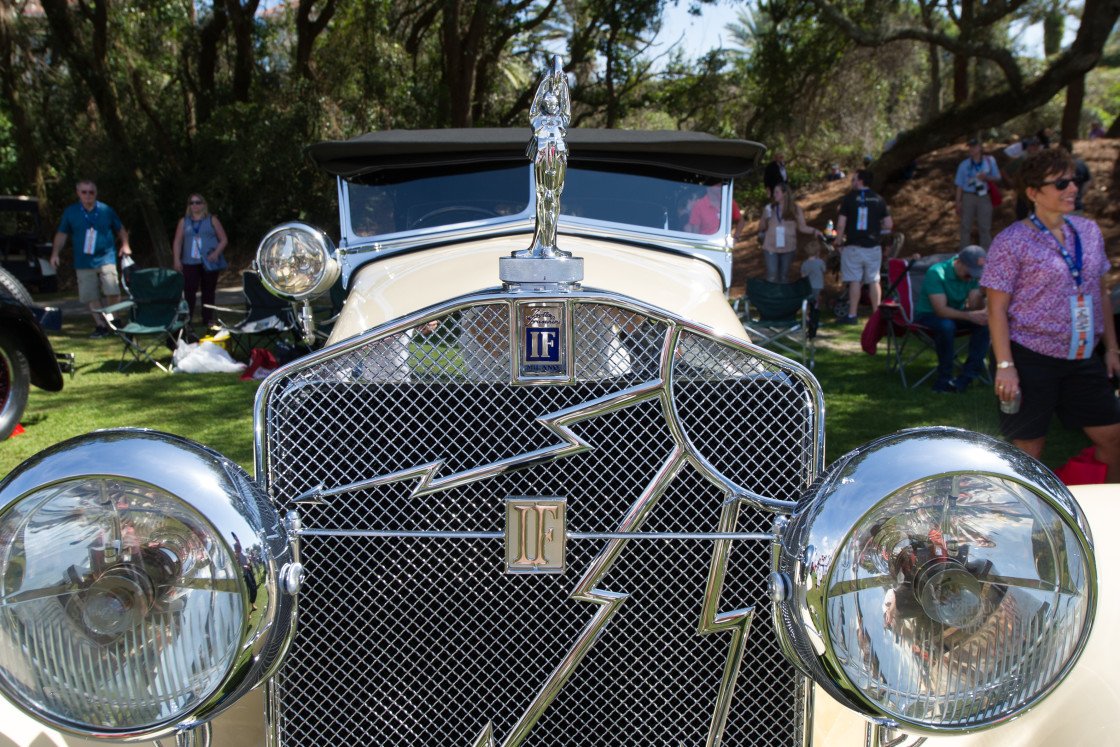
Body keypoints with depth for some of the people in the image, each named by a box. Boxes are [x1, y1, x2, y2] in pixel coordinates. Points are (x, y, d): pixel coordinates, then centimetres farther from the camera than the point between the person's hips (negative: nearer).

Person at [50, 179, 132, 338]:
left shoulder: (107, 211, 6)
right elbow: (61, 234, 13)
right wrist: (55, 253, 6)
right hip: (83, 262, 1)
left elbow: (121, 230, 18)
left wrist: (125, 245, 3)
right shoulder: (70, 212, 7)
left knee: (113, 293, -13)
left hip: (106, 258, -1)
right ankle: (100, 325, 8)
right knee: (92, 297, 0)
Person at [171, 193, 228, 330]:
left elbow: (223, 240, 5)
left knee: (208, 291, 3)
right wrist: (177, 259, 0)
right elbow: (177, 242, 12)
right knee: (188, 290, -11)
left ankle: (208, 320, 9)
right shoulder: (184, 221, 14)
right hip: (190, 262, 1)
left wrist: (216, 253, -11)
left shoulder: (212, 220, 8)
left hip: (210, 262, 0)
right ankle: (186, 319, -9)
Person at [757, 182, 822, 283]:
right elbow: (761, 228, 5)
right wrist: (765, 218, -14)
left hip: (788, 247, 1)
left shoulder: (795, 209, 2)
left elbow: (802, 227, 2)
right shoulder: (769, 208, 3)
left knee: (784, 275, 9)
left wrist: (814, 231, -15)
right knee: (772, 275, -10)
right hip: (771, 247, -1)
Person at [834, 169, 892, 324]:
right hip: (873, 247, 3)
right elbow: (889, 225, 4)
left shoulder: (849, 198, -3)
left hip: (853, 246, -3)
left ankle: (852, 315, -2)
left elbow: (841, 224, -7)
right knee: (874, 281, 7)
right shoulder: (878, 200, 5)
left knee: (854, 281, -2)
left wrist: (839, 243, 3)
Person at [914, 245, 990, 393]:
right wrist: (969, 316, -43)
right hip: (928, 315, -6)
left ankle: (967, 377, -18)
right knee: (946, 326, -39)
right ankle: (944, 378, -24)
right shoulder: (936, 273, -25)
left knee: (984, 323, -22)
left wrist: (980, 296, -32)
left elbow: (974, 307, -10)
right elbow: (941, 311, -31)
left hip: (957, 313, 6)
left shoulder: (973, 274, -4)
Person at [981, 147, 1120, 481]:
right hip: (1032, 359, -6)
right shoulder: (1012, 241, -10)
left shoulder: (1088, 231, 8)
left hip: (1084, 359, 6)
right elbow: (996, 309, -11)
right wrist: (1004, 365, -17)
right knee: (1028, 447, 3)